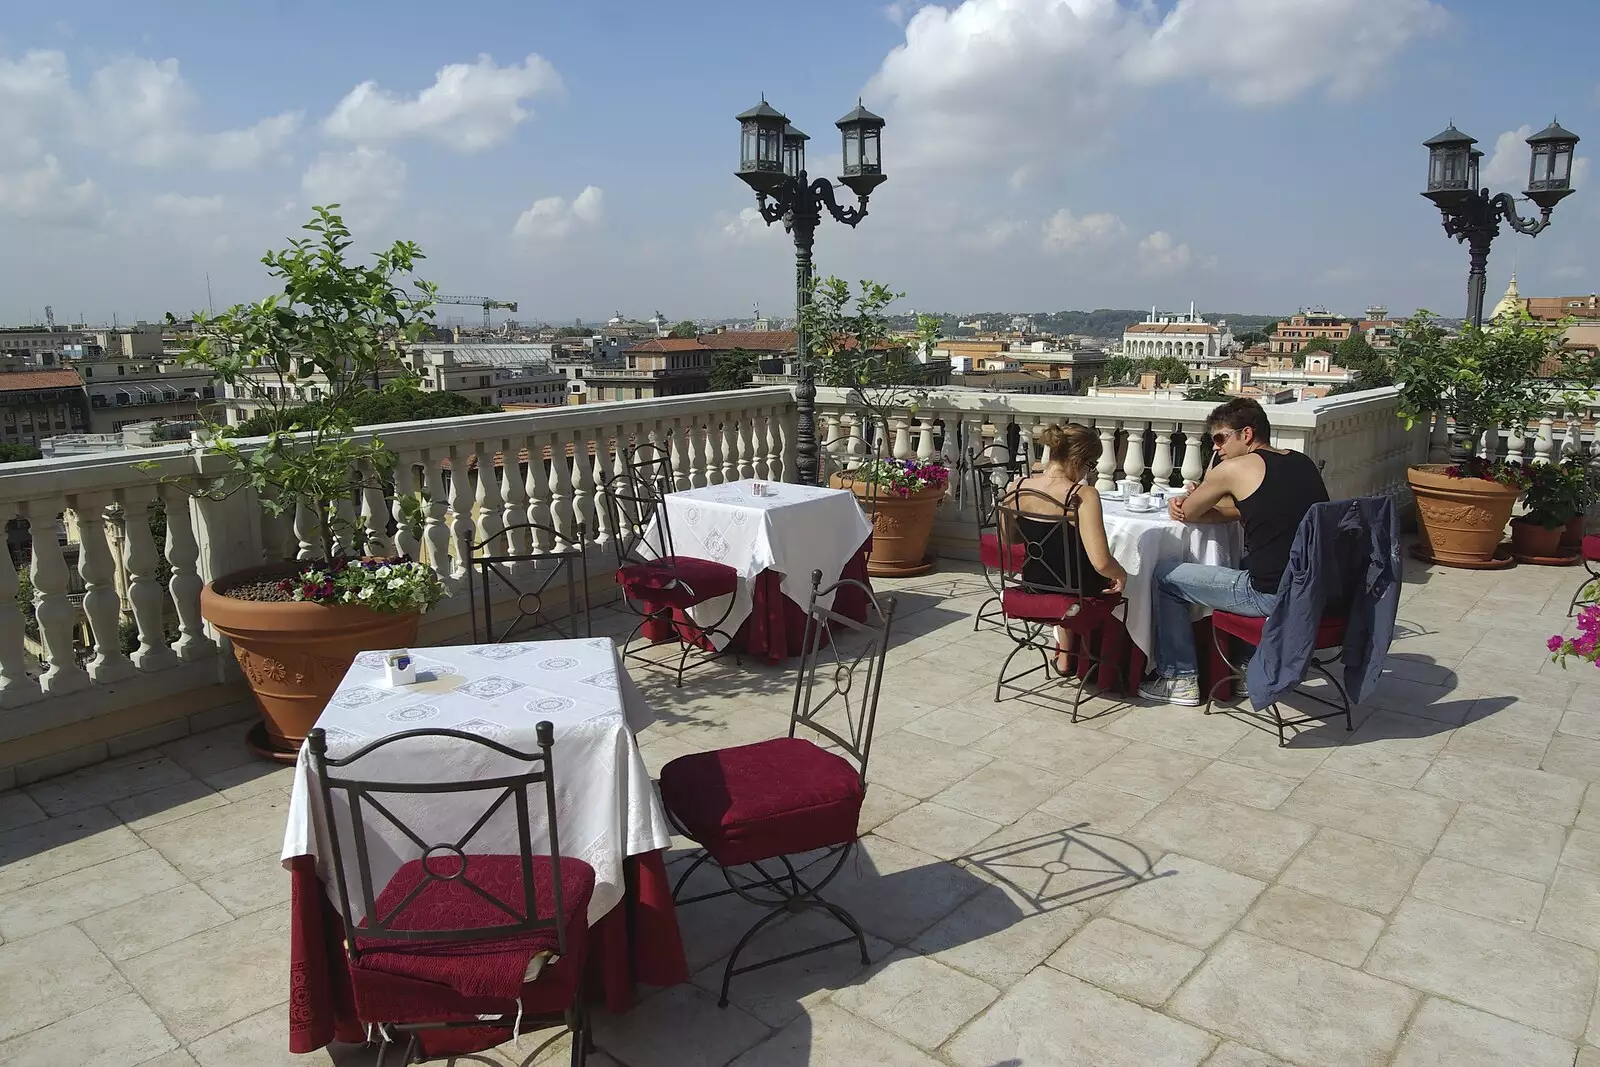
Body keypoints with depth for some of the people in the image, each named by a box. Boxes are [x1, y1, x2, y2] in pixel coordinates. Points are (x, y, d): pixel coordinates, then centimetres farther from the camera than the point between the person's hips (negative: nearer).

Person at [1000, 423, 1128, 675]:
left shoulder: (1016, 487, -10)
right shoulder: (1083, 495, -27)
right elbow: (1101, 562, -31)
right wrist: (1122, 575, -11)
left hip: (1032, 586, 5)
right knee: (1116, 581, 30)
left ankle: (1064, 653, 46)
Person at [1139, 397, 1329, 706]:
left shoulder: (1235, 468, -11)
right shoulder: (1302, 462, 13)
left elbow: (1187, 513, 2)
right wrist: (1196, 504, 7)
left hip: (1273, 597, -8)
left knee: (1165, 577, 7)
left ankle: (1179, 680, 14)